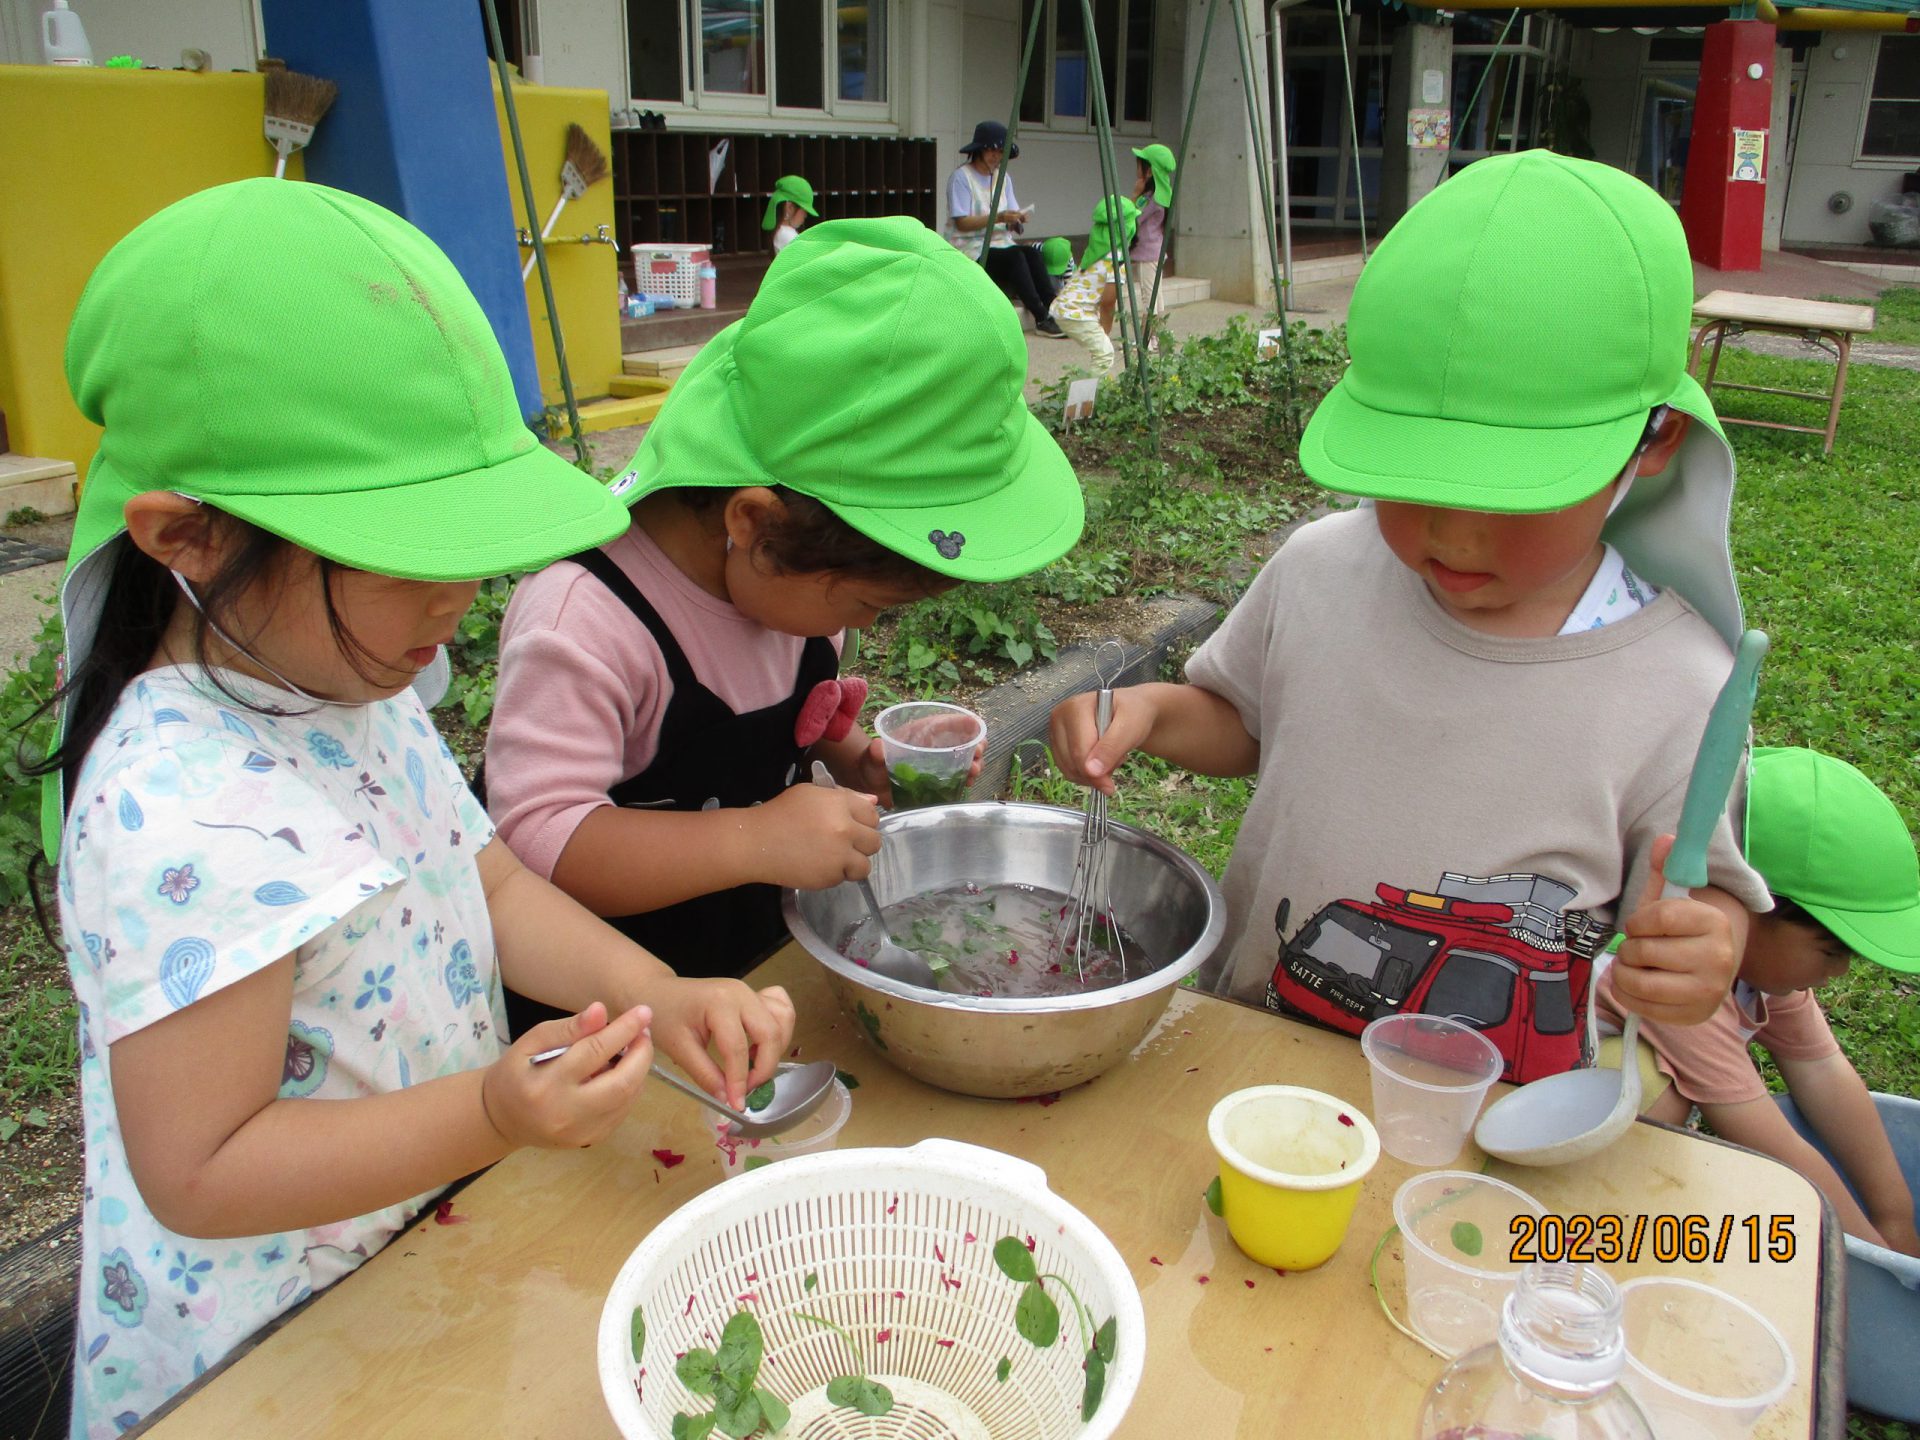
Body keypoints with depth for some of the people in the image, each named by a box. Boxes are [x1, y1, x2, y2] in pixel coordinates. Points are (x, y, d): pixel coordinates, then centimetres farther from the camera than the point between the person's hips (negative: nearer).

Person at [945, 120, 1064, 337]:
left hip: (1001, 243, 6)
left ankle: (1053, 310, -31)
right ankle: (1042, 319, -31)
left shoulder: (1003, 178, 15)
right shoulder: (961, 177, -5)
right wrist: (997, 218, -25)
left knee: (1032, 253, -25)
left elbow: (1012, 226, 11)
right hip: (971, 248, -6)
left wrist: (1017, 220, -14)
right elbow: (962, 223, -14)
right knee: (1015, 256, -31)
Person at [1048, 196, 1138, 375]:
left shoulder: (1096, 249, 13)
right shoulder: (1116, 257, -13)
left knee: (1101, 351, 18)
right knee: (1104, 353, -6)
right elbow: (1107, 301, -16)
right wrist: (1105, 330, -2)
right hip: (1076, 313, -9)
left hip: (1065, 307, 9)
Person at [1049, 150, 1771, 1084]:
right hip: (1248, 1045, -1)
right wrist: (1150, 713, -6)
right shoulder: (1319, 571, -3)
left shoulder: (1676, 693, -12)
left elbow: (1700, 896, 0)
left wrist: (1707, 946, -21)